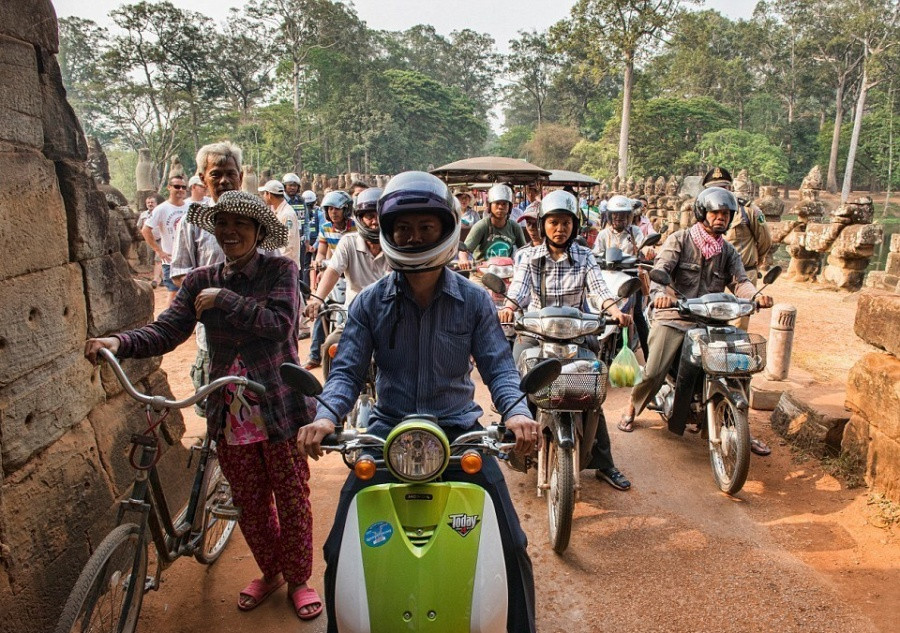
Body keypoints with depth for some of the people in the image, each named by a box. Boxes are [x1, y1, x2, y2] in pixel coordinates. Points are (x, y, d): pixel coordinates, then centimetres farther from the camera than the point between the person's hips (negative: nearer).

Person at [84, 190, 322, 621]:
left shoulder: (280, 271, -6)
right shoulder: (201, 282, 5)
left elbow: (280, 322, -22)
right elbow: (166, 330, -7)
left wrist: (223, 300, -18)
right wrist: (120, 342, -25)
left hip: (279, 411, -4)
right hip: (230, 415, 4)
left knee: (292, 500, 10)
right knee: (249, 502, 18)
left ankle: (298, 579, 32)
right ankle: (269, 572, 42)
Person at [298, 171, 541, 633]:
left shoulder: (474, 300, 0)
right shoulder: (370, 302, 1)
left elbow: (498, 365, -4)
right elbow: (348, 369, -4)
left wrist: (516, 411, -26)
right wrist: (326, 416, -25)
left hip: (458, 429, 0)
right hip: (387, 430, 1)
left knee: (511, 548, -6)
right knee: (341, 552, -5)